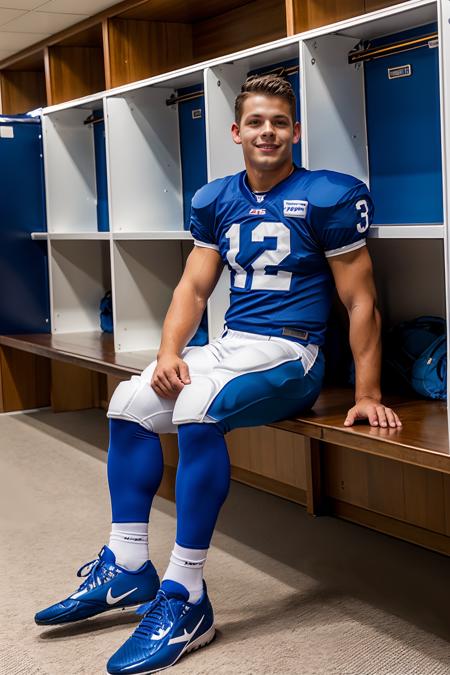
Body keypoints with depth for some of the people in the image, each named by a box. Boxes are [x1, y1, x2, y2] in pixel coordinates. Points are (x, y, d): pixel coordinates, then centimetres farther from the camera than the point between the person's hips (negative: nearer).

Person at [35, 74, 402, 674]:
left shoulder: (327, 197, -8)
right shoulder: (217, 201, 10)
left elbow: (361, 302, -9)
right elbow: (194, 286, 11)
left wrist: (368, 394, -14)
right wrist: (169, 352, -7)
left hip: (290, 354, -7)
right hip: (229, 347, 8)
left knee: (197, 410, -31)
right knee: (130, 403, -1)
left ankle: (185, 597, -24)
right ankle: (127, 567, 7)